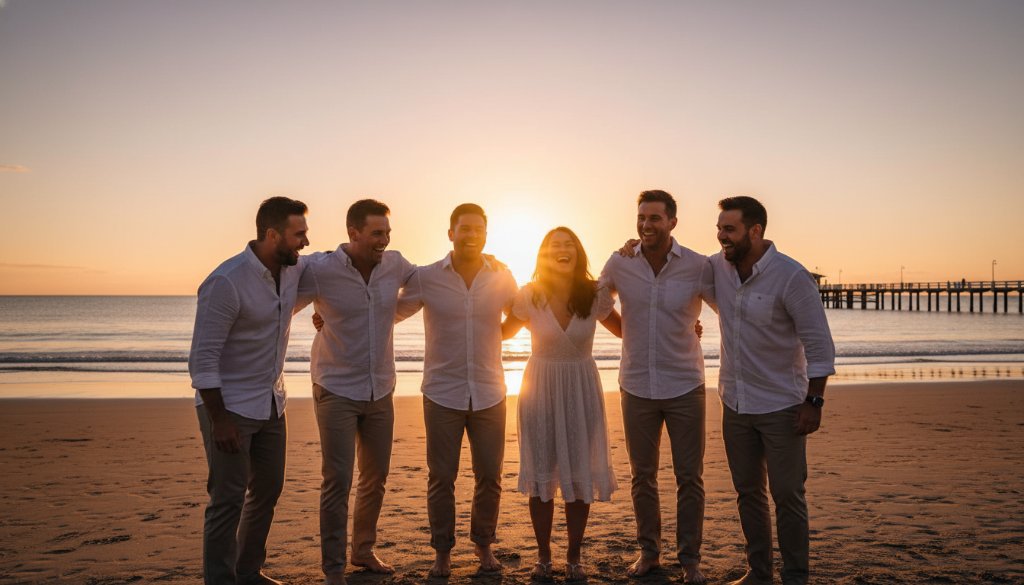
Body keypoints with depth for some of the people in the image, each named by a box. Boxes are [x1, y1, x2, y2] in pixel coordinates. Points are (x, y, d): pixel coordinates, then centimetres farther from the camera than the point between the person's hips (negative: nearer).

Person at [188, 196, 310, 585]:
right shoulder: (226, 282, -22)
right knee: (229, 499, -2)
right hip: (230, 407, -8)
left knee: (268, 490, 16)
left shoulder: (293, 270, -2)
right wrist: (219, 420, -20)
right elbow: (202, 359, -20)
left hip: (271, 404, 8)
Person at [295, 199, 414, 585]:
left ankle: (364, 550, 33)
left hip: (380, 390, 5)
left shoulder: (395, 265, -4)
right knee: (338, 481, -4)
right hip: (336, 390, -5)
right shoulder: (319, 269, -16)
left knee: (375, 477, 15)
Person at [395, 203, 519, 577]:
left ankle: (483, 544, 30)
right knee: (441, 478, 6)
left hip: (489, 394, 2)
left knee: (489, 476, 10)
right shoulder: (425, 278, -5)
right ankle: (442, 550, 25)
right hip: (442, 393, -1)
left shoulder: (502, 277, 0)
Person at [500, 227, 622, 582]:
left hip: (581, 389, 1)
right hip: (540, 388, 0)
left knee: (581, 476, 5)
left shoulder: (595, 295, -7)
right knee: (541, 476, 5)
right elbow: (504, 332, 8)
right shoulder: (529, 296, -8)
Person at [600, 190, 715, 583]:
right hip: (636, 386, 2)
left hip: (684, 387, -2)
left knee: (689, 477, 6)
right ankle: (649, 551, 30)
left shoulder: (698, 266, -10)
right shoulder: (619, 264, -4)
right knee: (642, 475, 13)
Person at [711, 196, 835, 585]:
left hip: (782, 406, -5)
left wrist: (814, 401, -17)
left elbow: (819, 343, -14)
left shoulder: (791, 277, -17)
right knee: (748, 493, 15)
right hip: (735, 404, 6)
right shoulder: (717, 267, -2)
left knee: (787, 495, 2)